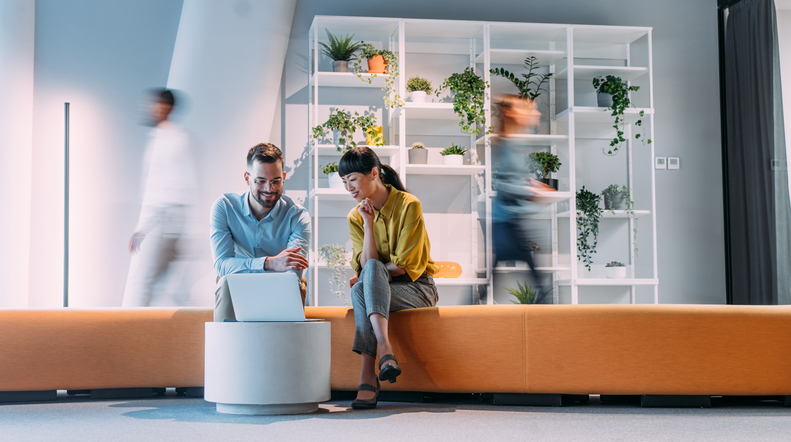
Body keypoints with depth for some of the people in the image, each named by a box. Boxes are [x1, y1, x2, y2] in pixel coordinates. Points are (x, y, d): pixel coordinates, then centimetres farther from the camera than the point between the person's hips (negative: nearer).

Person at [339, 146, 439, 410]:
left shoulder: (408, 205, -10)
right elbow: (365, 265, -8)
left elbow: (406, 266, -13)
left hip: (417, 289, -4)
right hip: (379, 290, 4)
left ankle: (368, 375, -47)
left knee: (367, 278, -35)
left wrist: (369, 273, -12)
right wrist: (368, 224, -16)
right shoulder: (356, 217, 5)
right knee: (359, 289, -33)